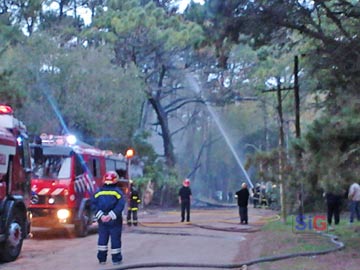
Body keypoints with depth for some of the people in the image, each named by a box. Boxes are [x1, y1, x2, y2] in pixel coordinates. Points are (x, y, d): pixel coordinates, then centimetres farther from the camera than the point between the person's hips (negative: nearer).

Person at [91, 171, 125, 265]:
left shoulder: (98, 192, 2)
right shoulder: (117, 192, -6)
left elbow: (93, 204, -6)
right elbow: (120, 205, -18)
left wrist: (101, 216, -9)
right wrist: (111, 216, -18)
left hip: (102, 221, 3)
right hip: (115, 221, -3)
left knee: (102, 239, 11)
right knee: (115, 239, 5)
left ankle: (102, 259, 12)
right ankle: (116, 259, 9)